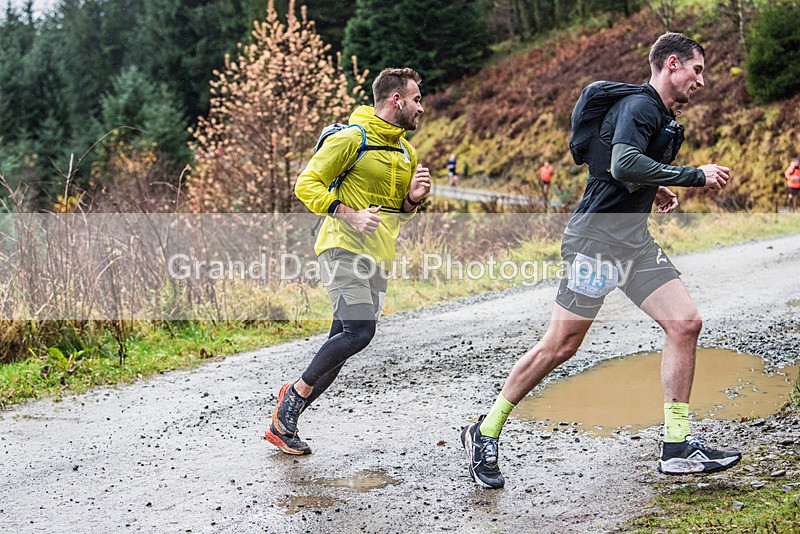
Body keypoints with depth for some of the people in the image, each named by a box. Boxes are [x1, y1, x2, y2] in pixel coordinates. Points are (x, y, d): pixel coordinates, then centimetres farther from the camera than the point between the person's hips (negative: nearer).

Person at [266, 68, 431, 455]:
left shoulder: (405, 151, 18)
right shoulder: (351, 138, -7)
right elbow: (307, 184, -9)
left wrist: (412, 198, 3)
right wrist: (350, 214, -20)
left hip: (377, 258, 8)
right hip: (343, 248, -8)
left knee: (343, 343, 3)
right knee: (360, 330, -22)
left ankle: (283, 423, 12)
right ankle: (297, 391, -1)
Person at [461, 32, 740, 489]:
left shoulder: (665, 118, 19)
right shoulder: (639, 106, -12)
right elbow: (623, 164, -30)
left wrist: (654, 191, 15)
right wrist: (696, 176, -23)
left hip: (634, 238, 10)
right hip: (598, 238, -9)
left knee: (686, 323, -3)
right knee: (561, 346, -5)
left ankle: (678, 446, 2)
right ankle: (486, 432, 9)